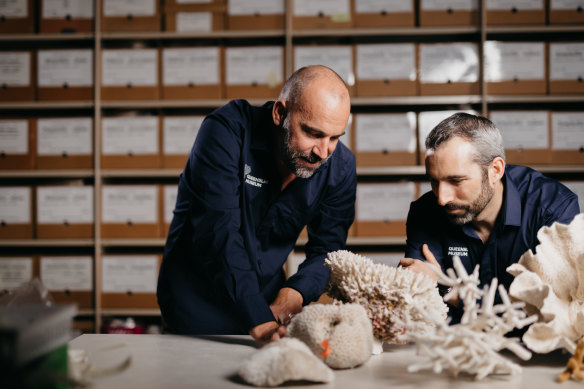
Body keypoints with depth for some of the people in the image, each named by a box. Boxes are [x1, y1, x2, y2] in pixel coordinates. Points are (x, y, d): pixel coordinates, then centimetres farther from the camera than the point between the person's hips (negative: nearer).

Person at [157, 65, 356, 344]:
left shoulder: (340, 167, -8)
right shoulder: (228, 130, -21)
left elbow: (327, 250, -1)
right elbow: (217, 232, -29)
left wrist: (296, 292, -22)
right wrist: (258, 322, -37)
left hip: (266, 298, 4)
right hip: (198, 297, -3)